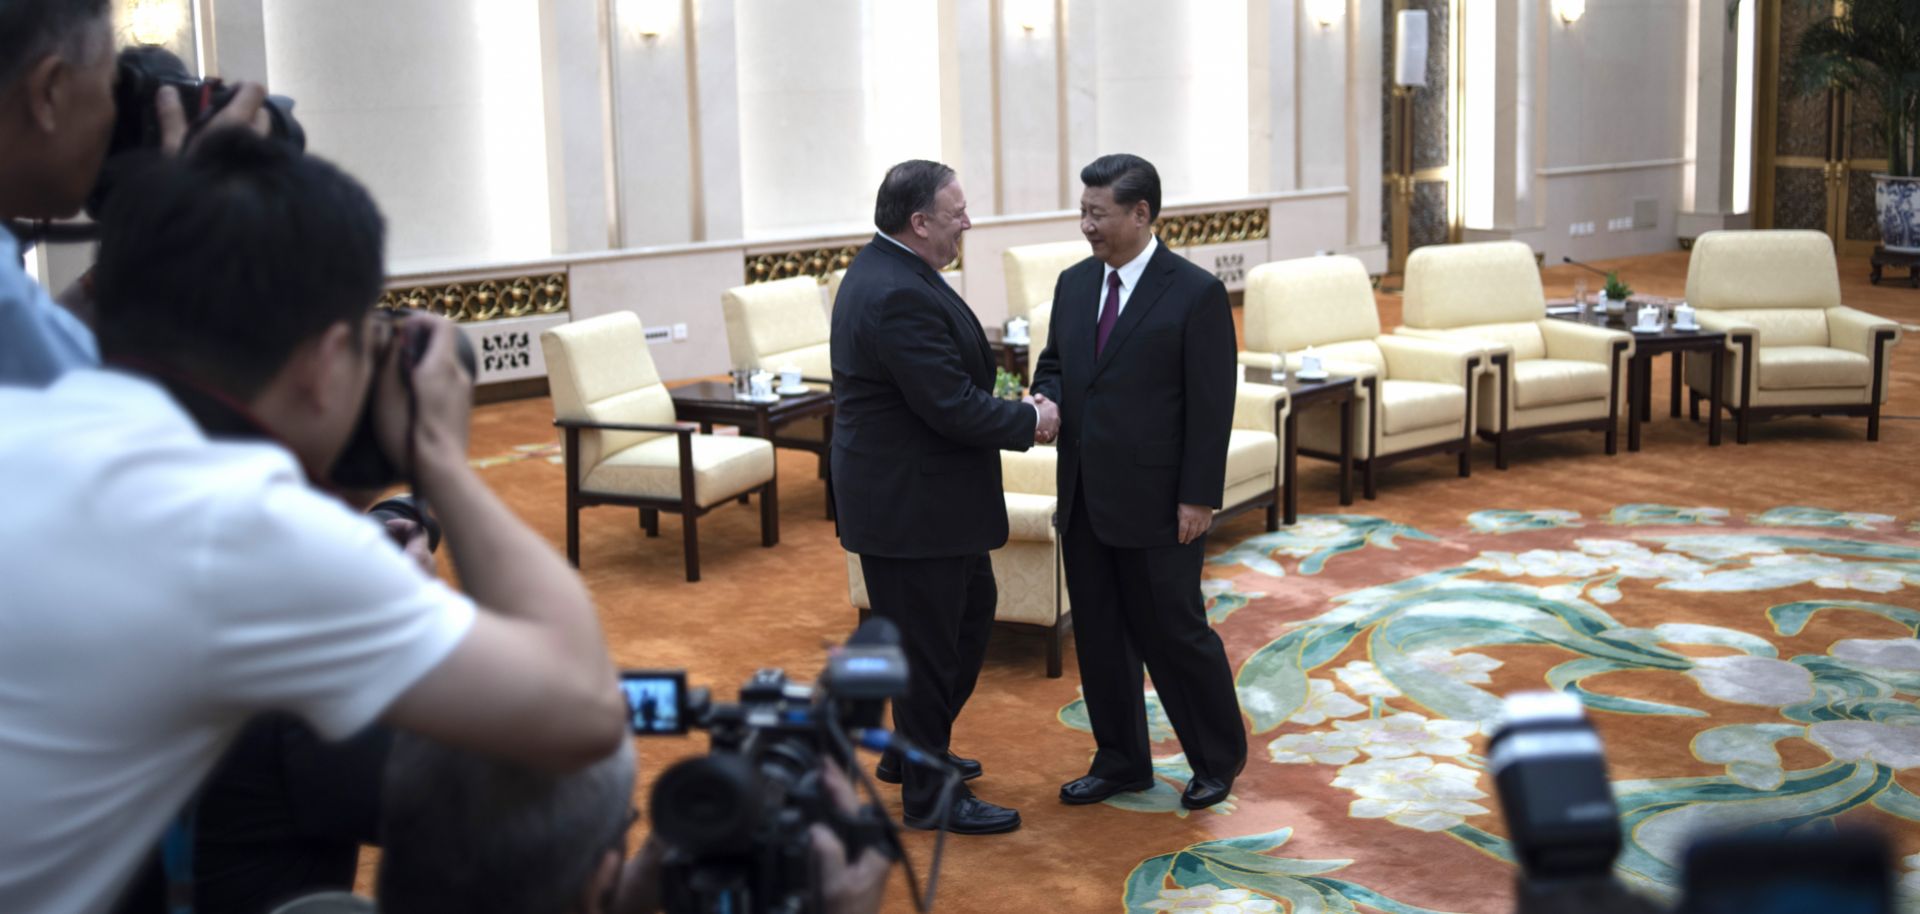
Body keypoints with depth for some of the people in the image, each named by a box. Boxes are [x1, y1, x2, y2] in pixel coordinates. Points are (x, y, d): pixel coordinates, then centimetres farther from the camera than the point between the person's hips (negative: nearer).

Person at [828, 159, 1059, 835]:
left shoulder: (888, 273, 8)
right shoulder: (899, 297, -26)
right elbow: (953, 406, -27)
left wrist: (1013, 410, 6)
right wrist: (1029, 420, -12)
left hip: (930, 494, 11)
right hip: (908, 505, -11)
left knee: (971, 611, 23)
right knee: (927, 646, 2)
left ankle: (913, 752, 37)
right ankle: (929, 796, 18)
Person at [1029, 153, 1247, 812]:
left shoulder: (1196, 293, -10)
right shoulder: (1074, 284, 8)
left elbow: (1212, 406, -11)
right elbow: (1052, 363, 19)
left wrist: (1198, 499, -14)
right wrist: (1048, 401, -5)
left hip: (1155, 503, -6)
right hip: (1084, 498, 6)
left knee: (1174, 630, 4)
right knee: (1098, 633, 13)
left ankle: (1218, 758, 24)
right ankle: (1121, 762, 28)